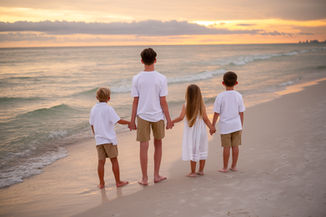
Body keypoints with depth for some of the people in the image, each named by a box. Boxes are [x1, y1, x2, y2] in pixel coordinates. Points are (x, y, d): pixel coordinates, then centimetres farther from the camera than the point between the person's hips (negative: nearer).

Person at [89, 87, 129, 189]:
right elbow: (119, 120, -14)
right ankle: (118, 182, 11)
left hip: (99, 140, 5)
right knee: (114, 160, 5)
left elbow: (92, 125, 12)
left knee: (101, 161, 7)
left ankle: (101, 183, 11)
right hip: (109, 139, -5)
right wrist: (130, 122, -1)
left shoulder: (93, 109, 6)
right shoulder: (108, 109, -11)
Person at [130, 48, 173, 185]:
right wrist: (168, 120, 1)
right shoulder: (161, 79, -8)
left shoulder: (136, 79, -5)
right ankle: (156, 175, 21)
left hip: (142, 116, 0)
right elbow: (163, 101, -7)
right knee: (158, 144, 17)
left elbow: (135, 101, -3)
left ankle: (144, 178, 11)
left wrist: (132, 121, 4)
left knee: (144, 146, 6)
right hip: (157, 116, 0)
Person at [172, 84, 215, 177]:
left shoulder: (186, 105, -11)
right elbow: (205, 118, -6)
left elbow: (181, 117, -15)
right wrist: (211, 127, 5)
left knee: (192, 151, 6)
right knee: (202, 150, 14)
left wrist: (172, 121, 0)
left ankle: (193, 172, 10)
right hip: (201, 130, 2)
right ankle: (201, 170, 21)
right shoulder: (201, 105, -6)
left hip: (191, 131, -2)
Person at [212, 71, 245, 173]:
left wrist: (213, 126, 0)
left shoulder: (220, 96, -11)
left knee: (226, 147, 4)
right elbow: (241, 112, 2)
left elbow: (216, 113, -9)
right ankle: (234, 166, 19)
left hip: (225, 126, -2)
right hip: (236, 125, 2)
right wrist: (241, 126, 13)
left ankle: (225, 167, 13)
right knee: (235, 146, 10)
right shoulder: (238, 96, -3)